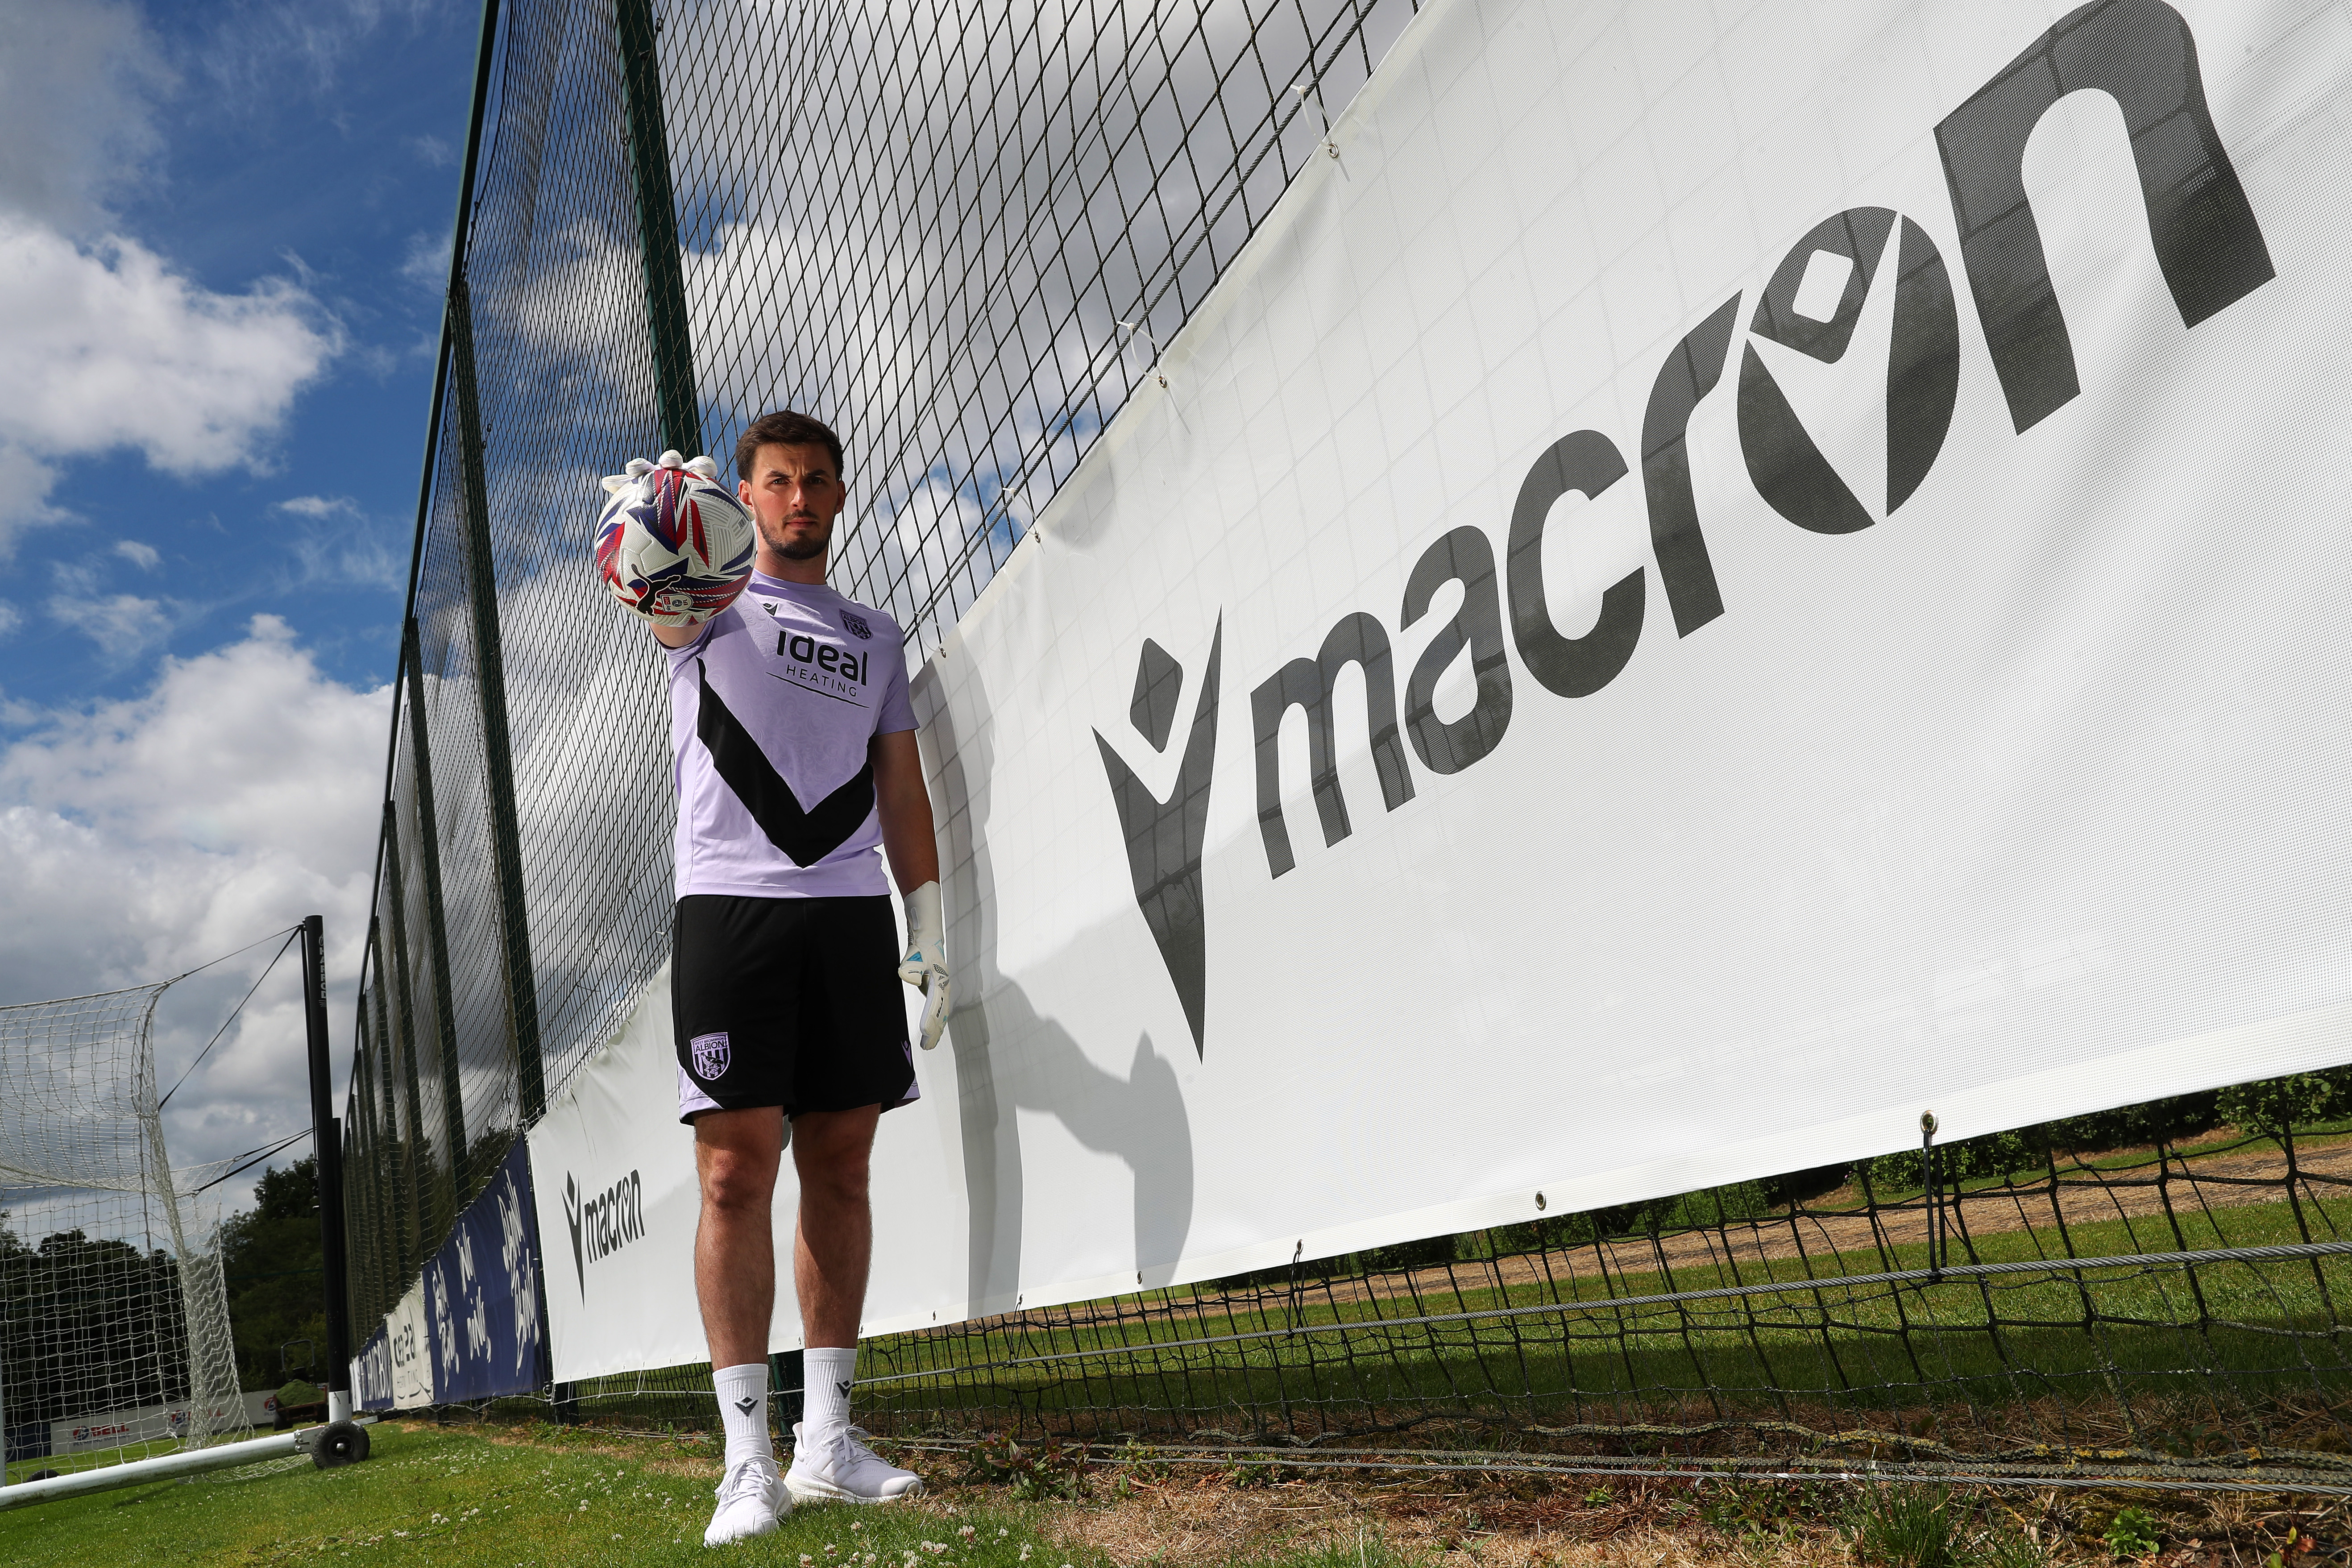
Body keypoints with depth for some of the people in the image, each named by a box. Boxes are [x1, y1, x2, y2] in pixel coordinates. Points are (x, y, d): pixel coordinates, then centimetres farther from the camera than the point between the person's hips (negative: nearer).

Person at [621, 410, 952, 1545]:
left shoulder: (875, 635, 21)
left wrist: (930, 926, 9)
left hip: (853, 915, 4)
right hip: (730, 906, -3)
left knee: (840, 1170, 4)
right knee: (737, 1173, -7)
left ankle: (829, 1441, 13)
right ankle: (748, 1461, 0)